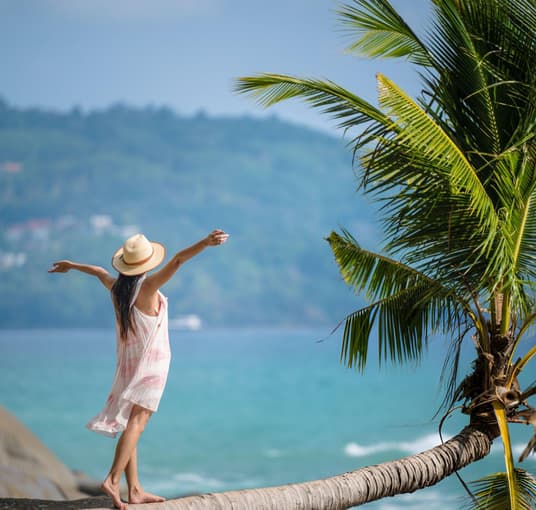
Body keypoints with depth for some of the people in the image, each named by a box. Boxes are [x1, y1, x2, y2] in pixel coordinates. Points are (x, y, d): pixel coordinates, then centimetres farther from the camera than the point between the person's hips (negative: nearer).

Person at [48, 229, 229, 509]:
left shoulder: (116, 287, 3)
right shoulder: (148, 286, -15)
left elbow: (98, 271, 25)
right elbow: (177, 261, -29)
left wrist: (71, 265, 43)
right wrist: (205, 243, -42)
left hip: (127, 361, 7)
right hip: (150, 362, -7)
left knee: (131, 423, 7)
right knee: (136, 422, -12)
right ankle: (113, 480, -24)